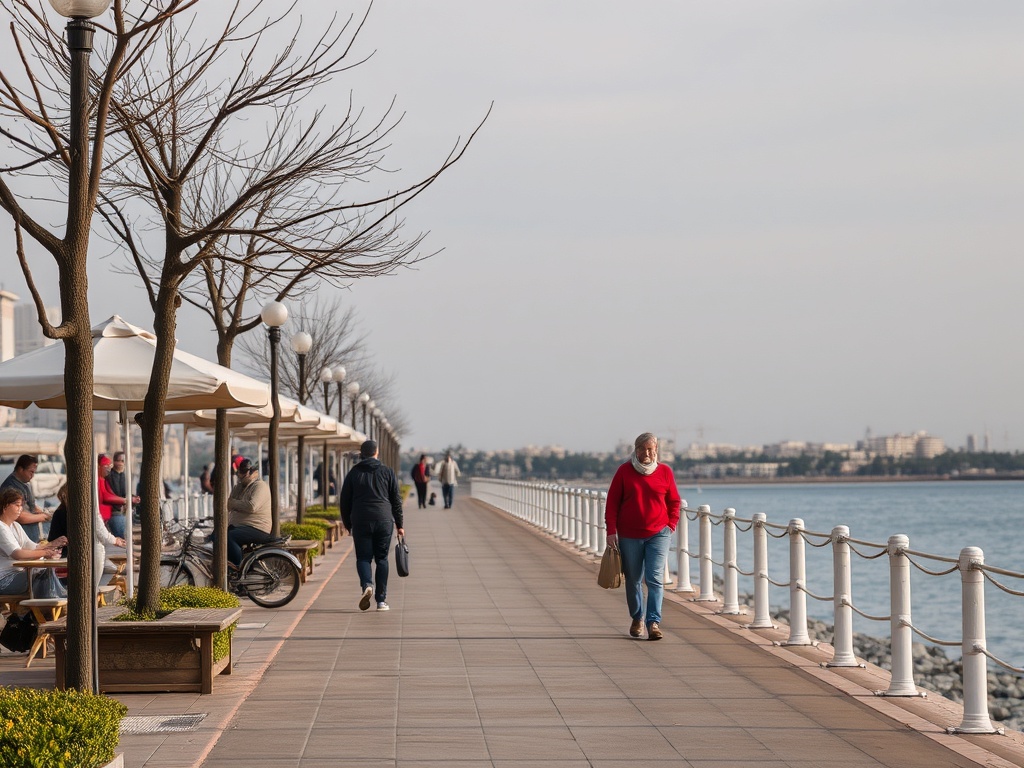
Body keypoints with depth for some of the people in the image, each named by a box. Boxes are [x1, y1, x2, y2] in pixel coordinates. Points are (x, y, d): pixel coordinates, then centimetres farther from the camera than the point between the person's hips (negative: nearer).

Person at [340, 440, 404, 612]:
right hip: (384, 521, 0)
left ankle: (366, 585, -23)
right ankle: (381, 600, 5)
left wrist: (347, 524, 18)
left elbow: (345, 501, 8)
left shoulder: (353, 473, 5)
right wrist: (399, 525, 12)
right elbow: (396, 500, 6)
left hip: (360, 522, 0)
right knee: (382, 559, 8)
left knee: (363, 557, 6)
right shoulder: (387, 472, 6)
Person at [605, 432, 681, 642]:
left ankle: (654, 622, -14)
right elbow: (612, 502, 2)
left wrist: (671, 525, 1)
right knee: (633, 580, 10)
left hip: (658, 534, -1)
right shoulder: (624, 471, 1)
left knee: (655, 579, -11)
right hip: (629, 536, 1)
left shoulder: (665, 472, 3)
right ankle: (637, 619, 29)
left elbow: (674, 501, 12)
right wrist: (611, 530, -4)